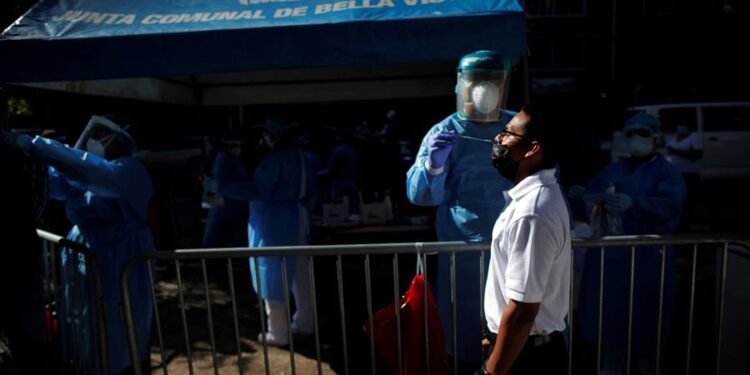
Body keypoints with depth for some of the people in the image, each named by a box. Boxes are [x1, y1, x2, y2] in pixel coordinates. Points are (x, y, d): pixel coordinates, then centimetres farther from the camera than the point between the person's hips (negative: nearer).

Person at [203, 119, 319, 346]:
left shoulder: (274, 160, -20)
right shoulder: (299, 157, 7)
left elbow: (256, 191, -27)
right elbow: (312, 186, 16)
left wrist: (218, 187, -24)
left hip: (274, 222, -9)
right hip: (297, 218, 9)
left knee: (273, 276, 1)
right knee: (299, 272, 15)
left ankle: (278, 333, 9)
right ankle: (304, 322, 26)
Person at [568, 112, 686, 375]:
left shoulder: (666, 170, 0)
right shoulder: (612, 170, 16)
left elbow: (671, 204, -18)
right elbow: (589, 195, 15)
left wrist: (633, 202, -34)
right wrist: (579, 195, -9)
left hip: (647, 257, -4)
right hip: (609, 253, 4)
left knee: (644, 319, 4)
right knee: (610, 314, 11)